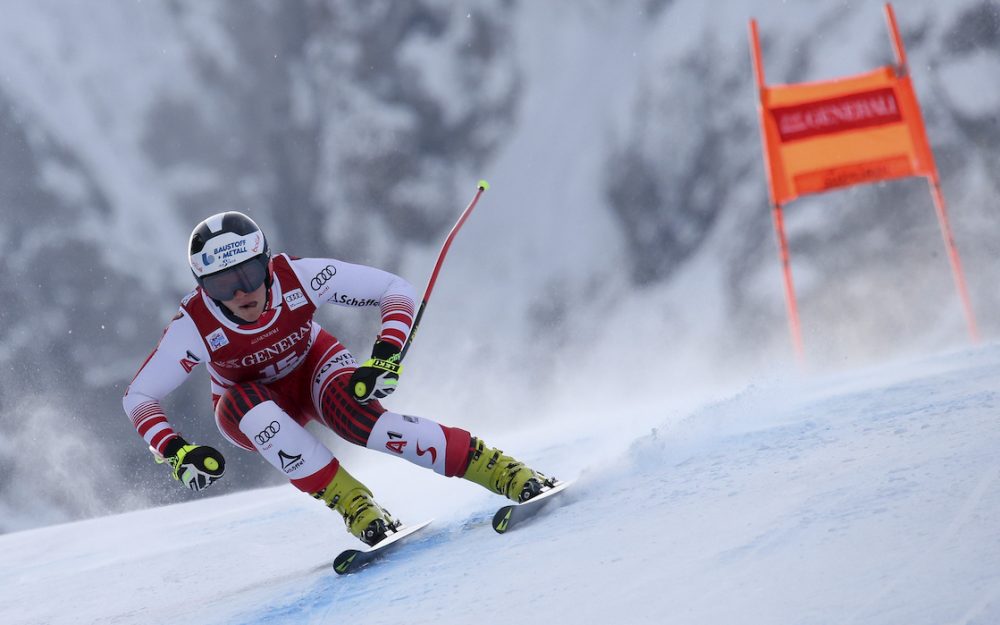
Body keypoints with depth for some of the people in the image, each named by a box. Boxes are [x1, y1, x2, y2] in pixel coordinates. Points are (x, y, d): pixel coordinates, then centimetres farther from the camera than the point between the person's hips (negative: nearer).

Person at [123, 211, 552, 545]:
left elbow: (395, 289, -23)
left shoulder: (298, 277, -30)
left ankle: (495, 467, -34)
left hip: (316, 366, -1)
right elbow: (137, 397, -22)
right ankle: (351, 502, -34)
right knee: (245, 404, -36)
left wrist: (387, 355, -38)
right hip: (250, 409, 1)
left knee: (357, 418, -34)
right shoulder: (194, 327, -30)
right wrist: (176, 452, -39)